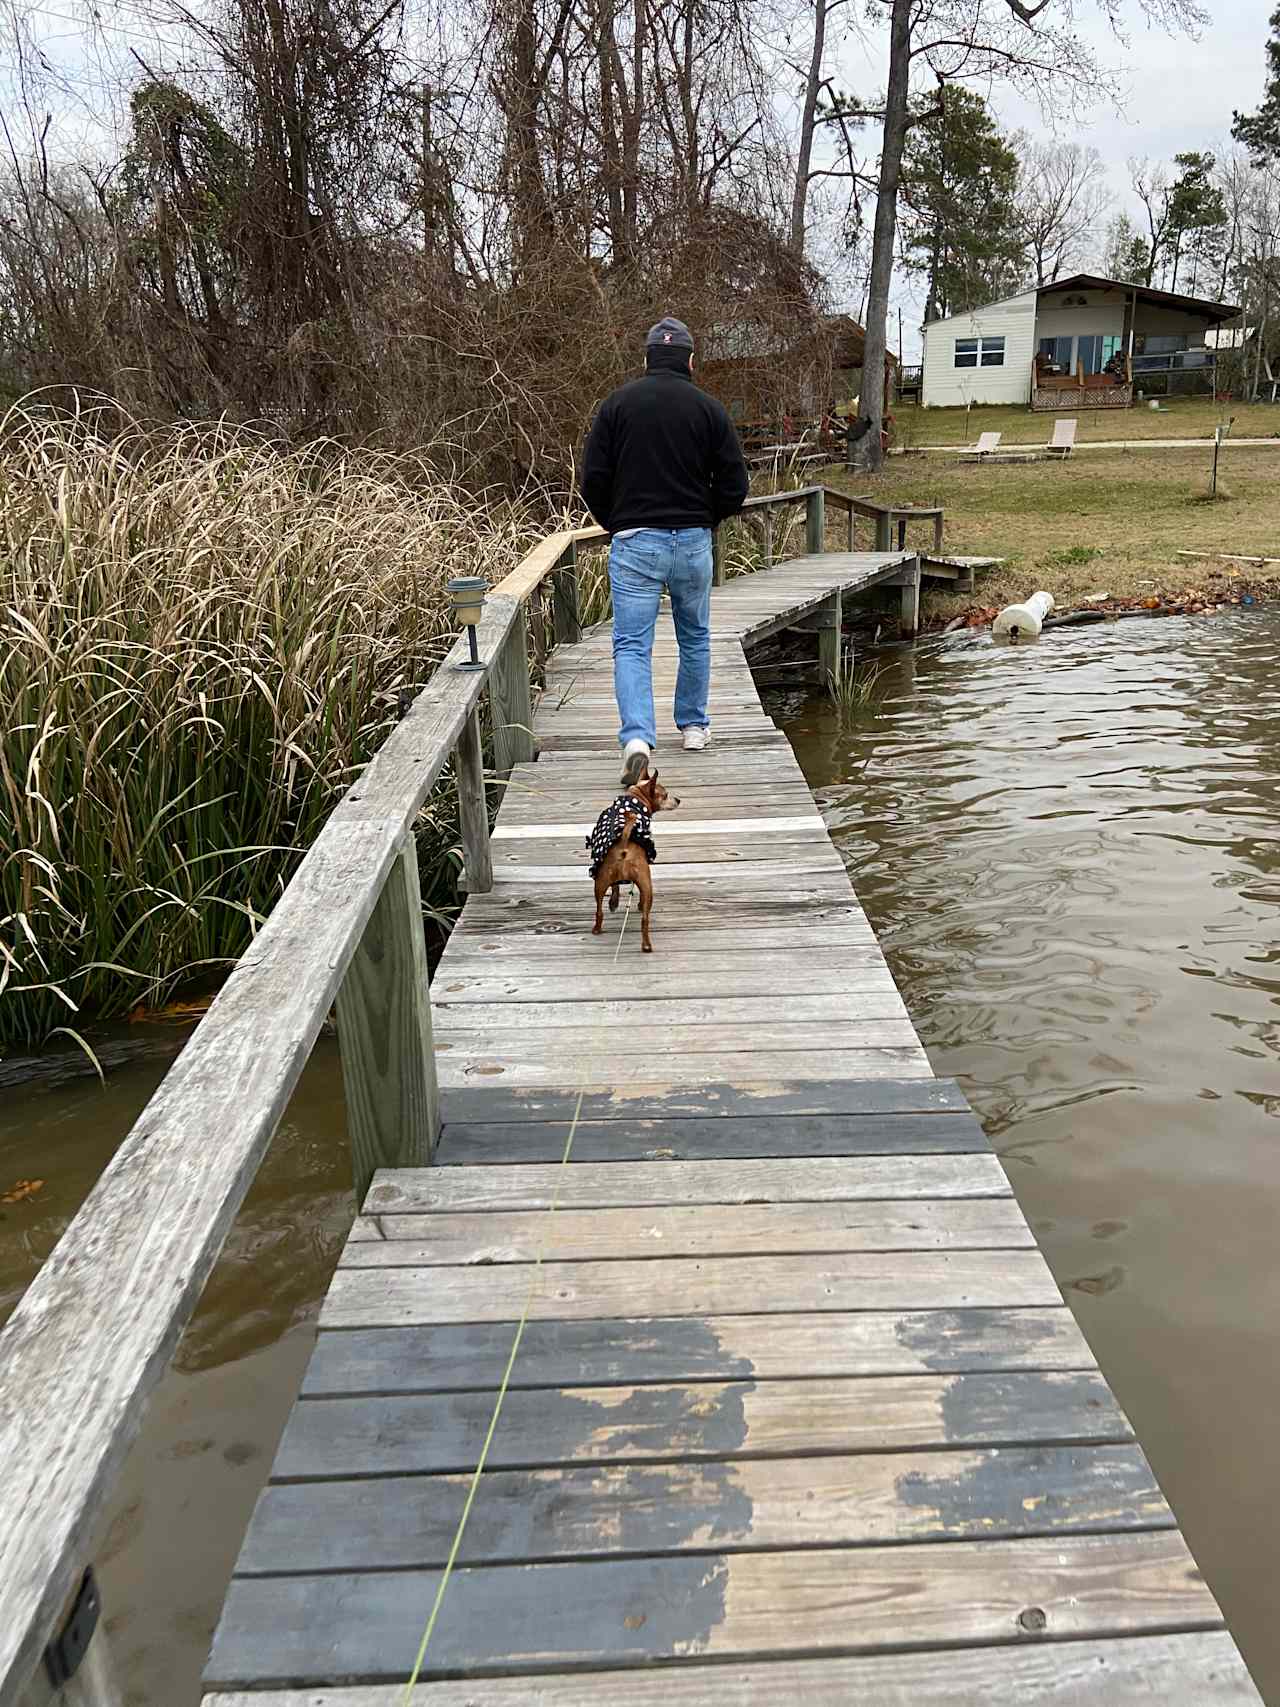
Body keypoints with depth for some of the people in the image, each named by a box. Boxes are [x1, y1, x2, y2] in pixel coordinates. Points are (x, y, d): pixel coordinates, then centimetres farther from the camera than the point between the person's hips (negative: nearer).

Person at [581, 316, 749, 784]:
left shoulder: (617, 403, 1)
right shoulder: (709, 409, 2)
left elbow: (592, 480, -2)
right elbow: (734, 486, 0)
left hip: (634, 541, -1)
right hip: (693, 541, 1)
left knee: (631, 645, -2)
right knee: (695, 637, 20)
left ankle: (637, 737, -20)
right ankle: (694, 726, 30)